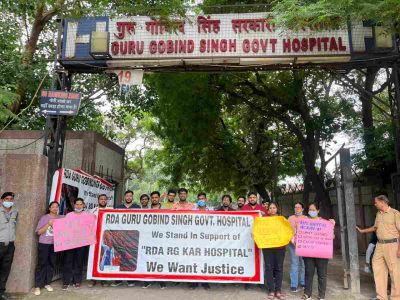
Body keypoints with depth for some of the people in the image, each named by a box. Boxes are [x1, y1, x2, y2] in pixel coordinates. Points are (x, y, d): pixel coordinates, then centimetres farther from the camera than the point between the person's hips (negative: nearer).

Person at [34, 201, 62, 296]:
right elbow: (39, 232, -5)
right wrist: (48, 224, -15)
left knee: (51, 264, 6)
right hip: (44, 244, -3)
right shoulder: (44, 217, -1)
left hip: (55, 244, 3)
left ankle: (47, 283, 19)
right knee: (41, 264, -2)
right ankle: (37, 286, 5)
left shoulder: (60, 218, 6)